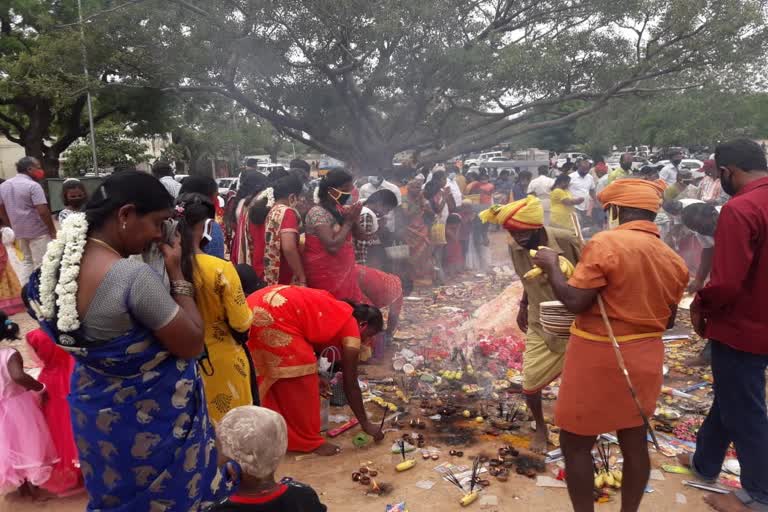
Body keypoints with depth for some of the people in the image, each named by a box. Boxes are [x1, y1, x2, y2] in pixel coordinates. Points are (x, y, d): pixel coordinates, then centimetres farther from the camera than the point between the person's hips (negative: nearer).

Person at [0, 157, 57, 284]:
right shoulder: (33, 185, -16)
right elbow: (43, 211, -21)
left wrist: (14, 227, 22)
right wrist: (53, 230, -12)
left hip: (20, 231, 7)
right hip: (38, 231, -7)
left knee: (27, 261, 20)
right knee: (41, 264, 0)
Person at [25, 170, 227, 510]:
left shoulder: (61, 261, -8)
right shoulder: (135, 276, -32)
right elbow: (193, 345, -23)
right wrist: (176, 273, -16)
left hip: (94, 408, 8)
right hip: (148, 420, -7)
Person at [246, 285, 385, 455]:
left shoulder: (335, 311, 24)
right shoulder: (351, 329, 2)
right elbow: (350, 385, 6)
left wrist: (315, 376, 43)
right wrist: (366, 424, 15)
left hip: (255, 307, 10)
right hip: (273, 316, -10)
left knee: (267, 374, 22)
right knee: (300, 381, 4)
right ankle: (309, 441, 17)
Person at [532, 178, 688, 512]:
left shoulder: (606, 243, -17)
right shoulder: (674, 260, 3)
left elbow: (574, 301, -20)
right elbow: (668, 320, 11)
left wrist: (551, 265, -6)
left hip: (598, 358, -7)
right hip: (644, 358, 7)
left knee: (575, 444, 8)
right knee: (635, 443, 17)